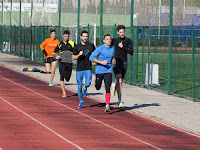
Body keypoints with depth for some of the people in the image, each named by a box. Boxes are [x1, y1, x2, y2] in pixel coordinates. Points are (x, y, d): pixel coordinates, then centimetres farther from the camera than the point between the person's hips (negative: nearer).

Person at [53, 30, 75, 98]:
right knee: (62, 77, -15)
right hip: (62, 62, 0)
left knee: (67, 78, 3)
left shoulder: (72, 43, 5)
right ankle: (64, 93, -13)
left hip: (69, 63, 0)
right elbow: (54, 53, 17)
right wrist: (56, 56, -5)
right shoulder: (60, 44, 9)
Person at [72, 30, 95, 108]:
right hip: (79, 69, 0)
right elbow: (73, 57, 2)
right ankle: (81, 102, 21)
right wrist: (79, 55, -16)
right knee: (79, 87, 2)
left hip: (88, 69, 0)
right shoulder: (77, 46, 0)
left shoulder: (91, 45, 3)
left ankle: (85, 89, 15)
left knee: (88, 83, -22)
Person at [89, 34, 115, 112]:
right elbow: (91, 57, -14)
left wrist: (113, 60, 2)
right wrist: (101, 62, -23)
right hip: (99, 70, -2)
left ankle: (107, 105, -16)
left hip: (108, 71, 2)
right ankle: (96, 82, 53)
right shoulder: (100, 48, -11)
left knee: (108, 88, -14)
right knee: (98, 88, 15)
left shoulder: (113, 49, 5)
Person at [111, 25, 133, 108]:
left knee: (121, 81, 12)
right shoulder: (114, 41, 4)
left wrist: (123, 47, -16)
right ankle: (119, 101, -14)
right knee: (119, 81, -17)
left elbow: (131, 52, -7)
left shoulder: (128, 41, 2)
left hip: (124, 63, 2)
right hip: (116, 63, -2)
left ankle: (114, 87, 49)